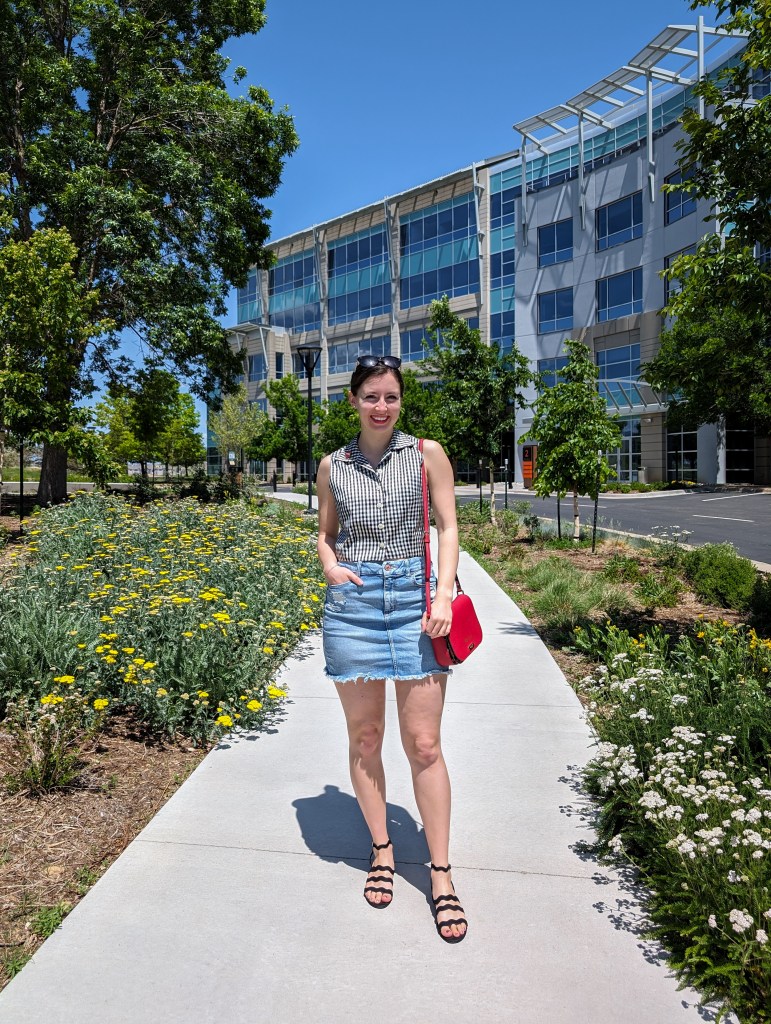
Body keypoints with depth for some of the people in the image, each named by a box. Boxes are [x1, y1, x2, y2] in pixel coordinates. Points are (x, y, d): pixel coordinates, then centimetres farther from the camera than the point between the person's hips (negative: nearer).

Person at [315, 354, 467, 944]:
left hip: (414, 597, -2)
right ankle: (382, 850, 31)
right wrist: (330, 565, -5)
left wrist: (444, 592, -12)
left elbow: (448, 527, 1)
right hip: (352, 602, 2)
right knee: (364, 737, 11)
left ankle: (441, 873, 18)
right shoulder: (333, 466, 9)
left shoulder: (428, 454, 3)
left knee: (424, 744, 1)